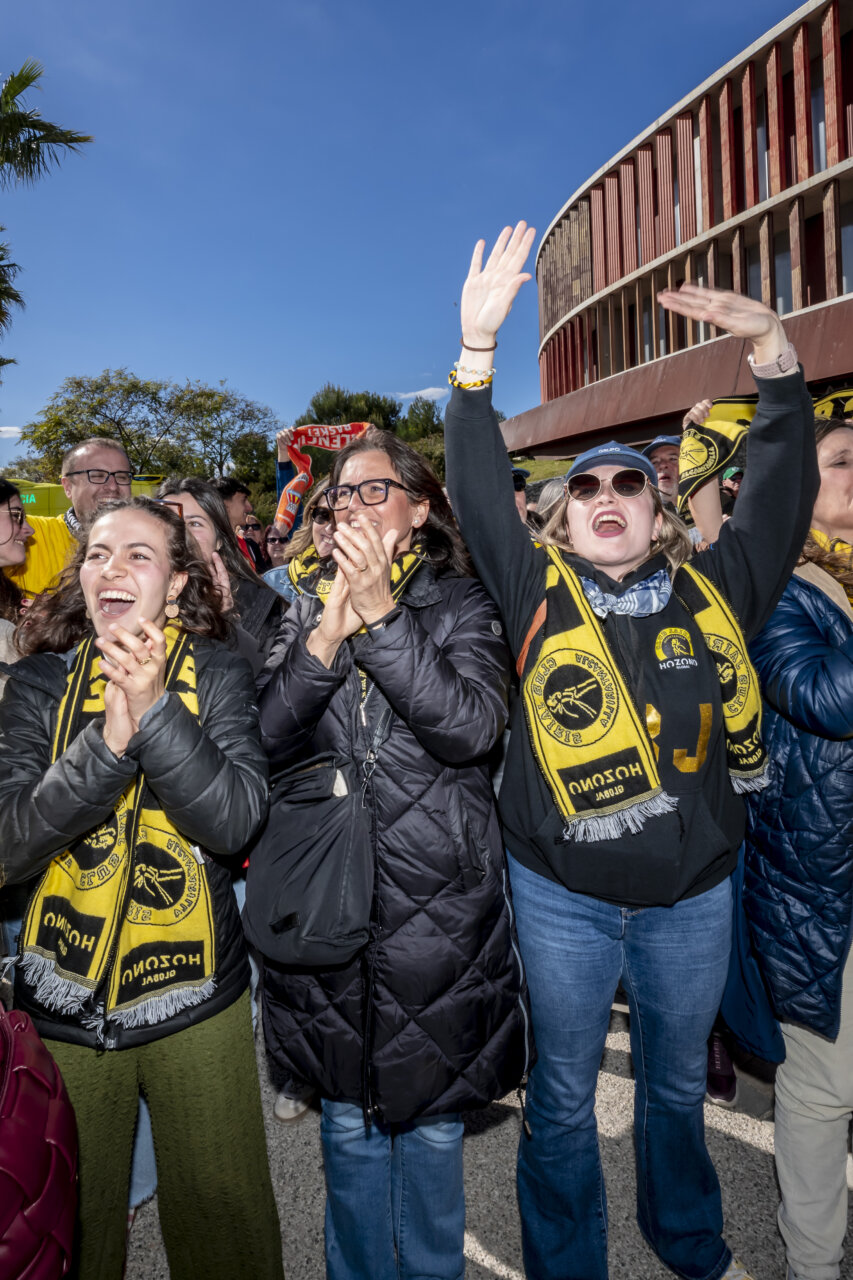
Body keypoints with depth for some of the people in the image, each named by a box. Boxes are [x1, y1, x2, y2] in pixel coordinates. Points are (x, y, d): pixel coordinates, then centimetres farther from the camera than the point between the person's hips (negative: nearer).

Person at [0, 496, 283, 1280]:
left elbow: (235, 820, -18)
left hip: (195, 995, -1)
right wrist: (110, 739, -27)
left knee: (220, 1209, 14)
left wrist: (156, 709, -30)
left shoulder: (218, 675, -7)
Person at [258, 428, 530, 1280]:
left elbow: (473, 724, -19)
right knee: (347, 1115, 18)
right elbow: (269, 739, -5)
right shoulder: (308, 609, 7)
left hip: (436, 897, -2)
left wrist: (382, 615, -23)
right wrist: (330, 630, -18)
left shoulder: (462, 602, -2)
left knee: (430, 1114, 15)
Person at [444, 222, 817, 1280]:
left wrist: (771, 345, -11)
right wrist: (479, 346, -23)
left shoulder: (714, 589, -1)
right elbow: (476, 487, -15)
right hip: (564, 894, -2)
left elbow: (784, 480, -2)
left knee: (678, 1083, 27)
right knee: (562, 1095, 17)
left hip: (694, 894, 3)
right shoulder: (537, 591, -8)